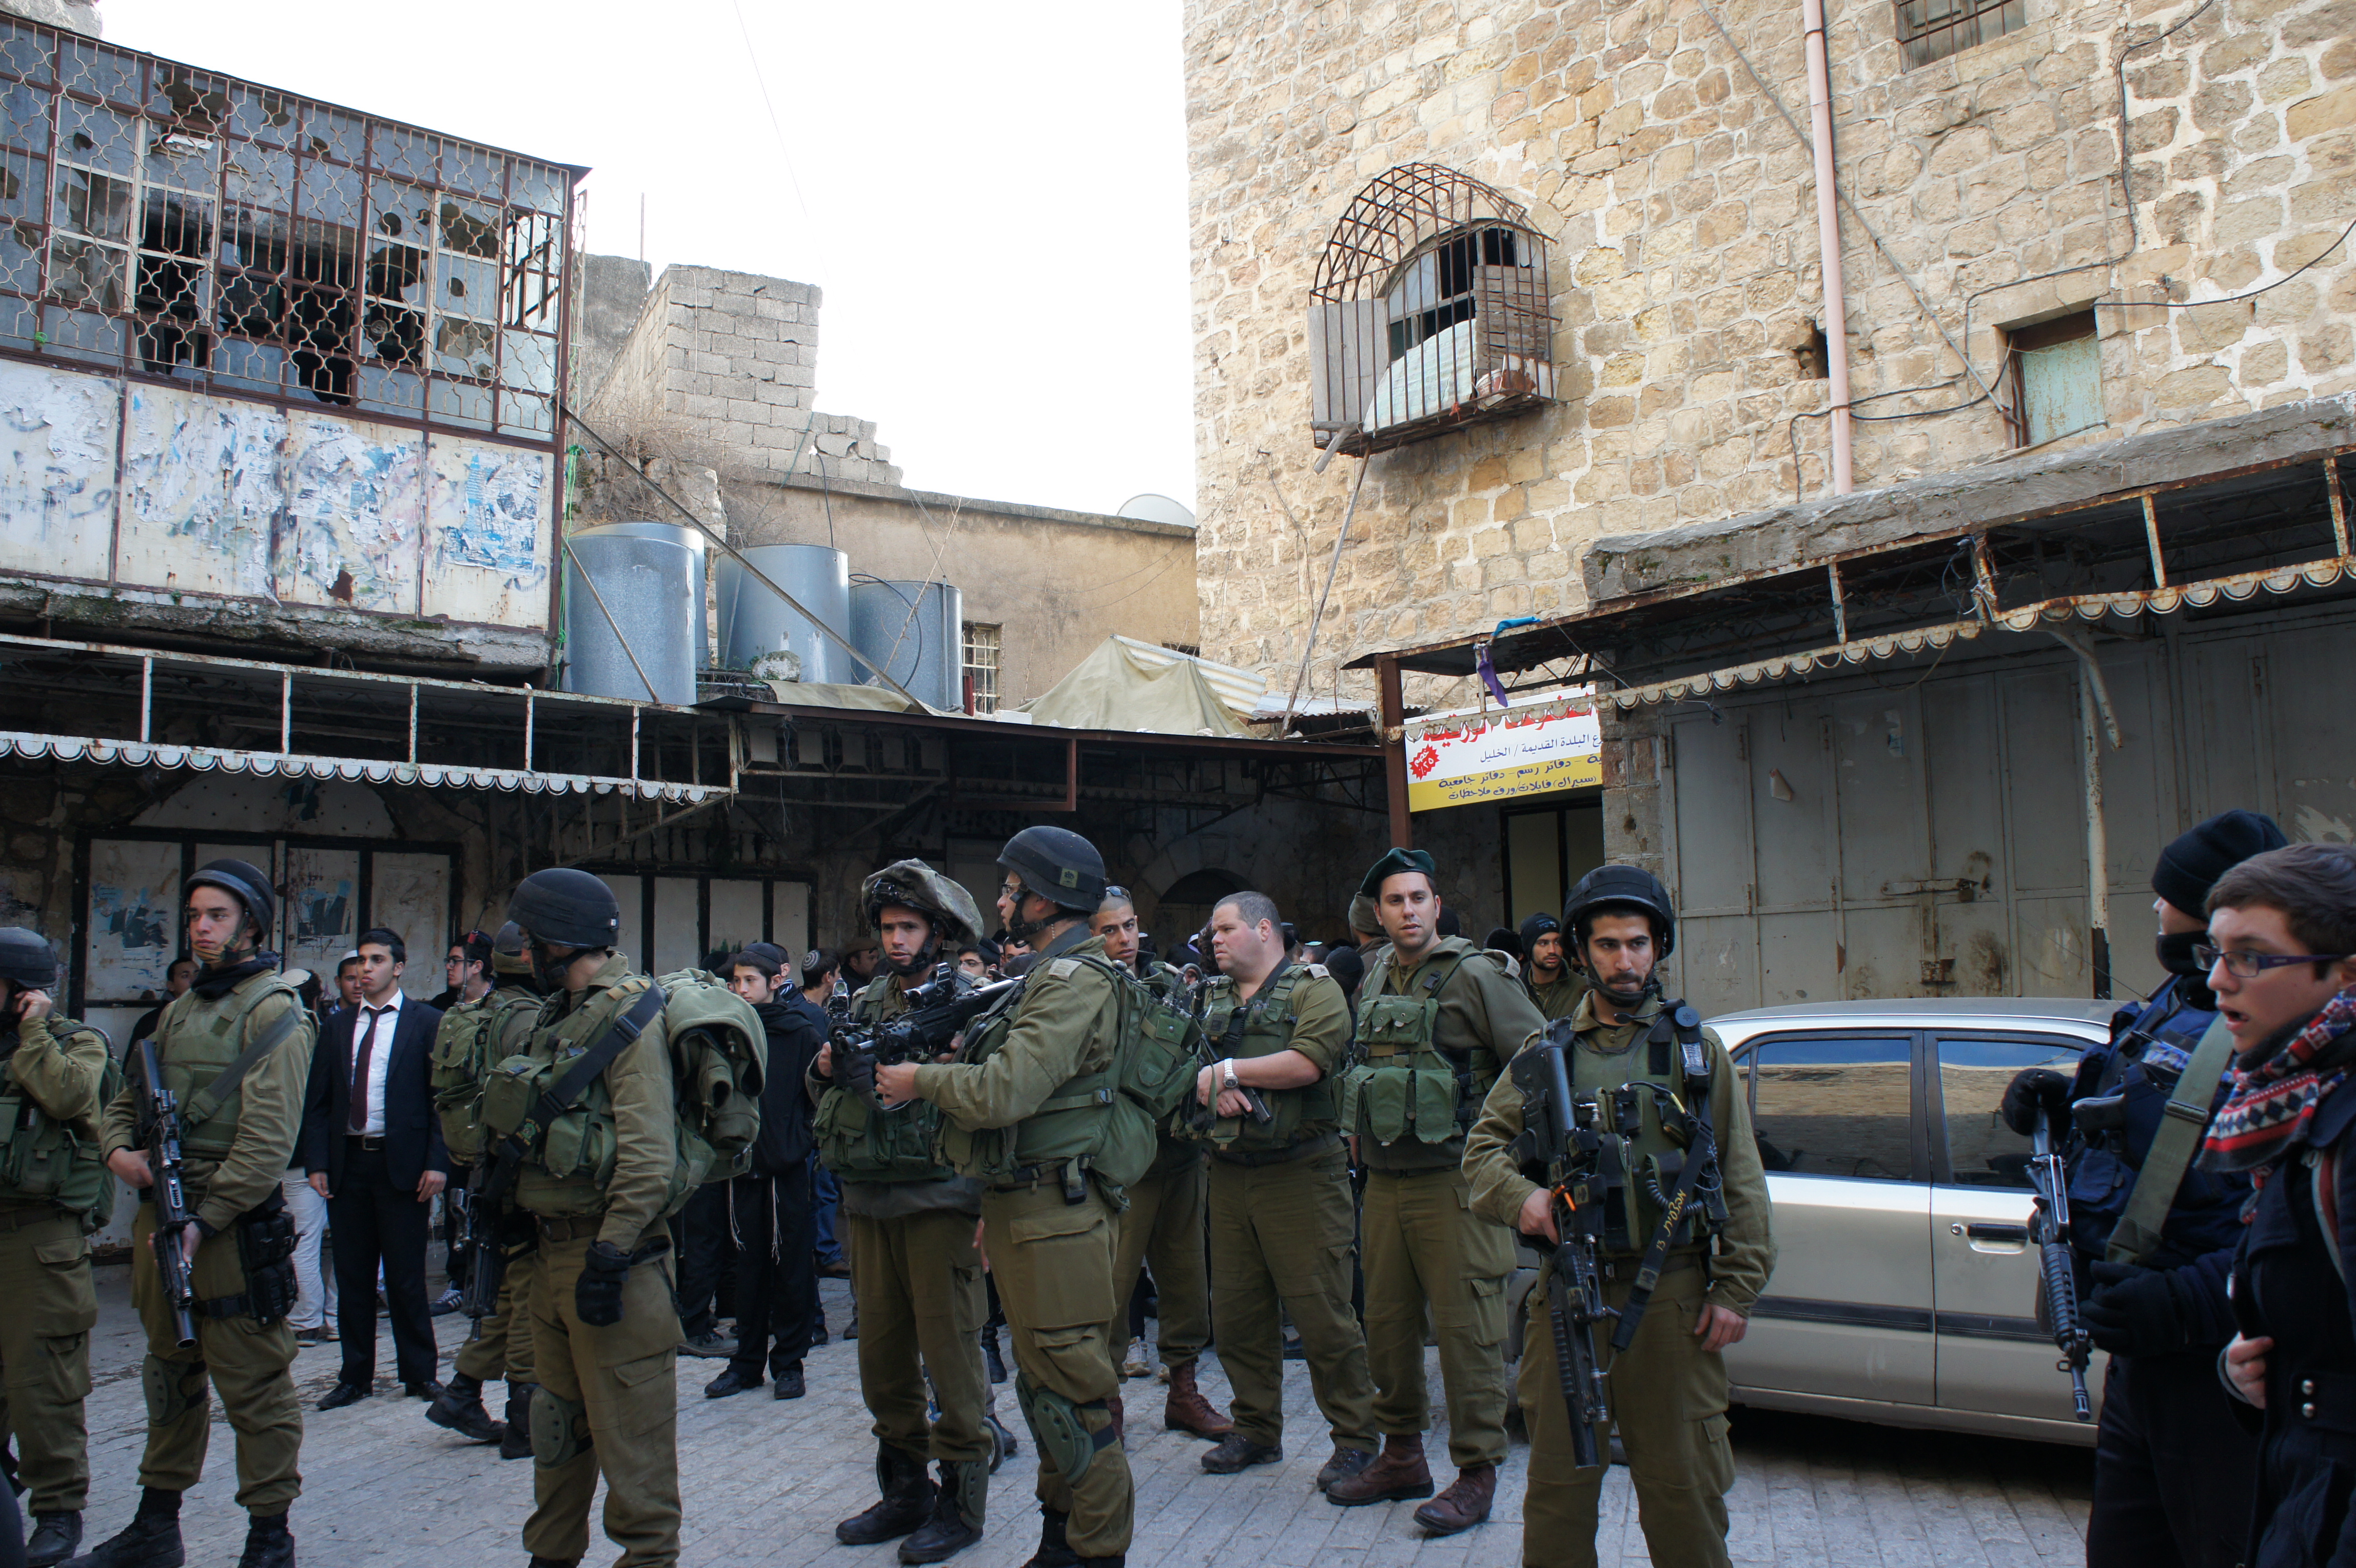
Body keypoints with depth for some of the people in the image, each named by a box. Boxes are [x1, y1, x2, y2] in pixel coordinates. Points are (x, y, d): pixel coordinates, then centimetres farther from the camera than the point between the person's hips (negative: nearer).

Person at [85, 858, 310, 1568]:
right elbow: (128, 1097, 22)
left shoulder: (274, 1012, -10)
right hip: (160, 1211, 8)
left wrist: (206, 1219, -20)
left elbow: (268, 1137, -17)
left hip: (233, 1222, -8)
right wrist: (119, 1148, 0)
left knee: (252, 1386, -1)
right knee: (171, 1375, 19)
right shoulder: (180, 1010, 16)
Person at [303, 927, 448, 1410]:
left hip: (402, 1164, -4)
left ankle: (419, 1373, 14)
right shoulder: (339, 1027, 12)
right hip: (347, 1162, 4)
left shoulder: (427, 1023, -1)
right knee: (352, 1275, 10)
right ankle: (356, 1376, 20)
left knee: (406, 1275, 2)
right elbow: (318, 1101, 11)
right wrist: (317, 1162, 0)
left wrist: (438, 1162, -12)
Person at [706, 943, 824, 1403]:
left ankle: (789, 1361, 15)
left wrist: (804, 1140, -11)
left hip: (787, 1163, -3)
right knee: (750, 1263, 10)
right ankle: (747, 1360, 20)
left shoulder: (801, 1032, -4)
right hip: (742, 1161, 4)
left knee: (790, 1264, 4)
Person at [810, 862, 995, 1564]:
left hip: (938, 1202, -6)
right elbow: (826, 1097, 22)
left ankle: (961, 1500, 12)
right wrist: (827, 1070, 0)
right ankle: (904, 1490, 27)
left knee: (949, 1353, -1)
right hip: (868, 1202, 6)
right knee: (882, 1354, 13)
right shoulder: (867, 1002, 14)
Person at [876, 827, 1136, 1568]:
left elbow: (1003, 1093, -24)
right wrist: (995, 1201, 20)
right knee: (1043, 1382, 17)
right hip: (1023, 1206, 10)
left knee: (1071, 1389, -3)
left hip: (1055, 1217, -10)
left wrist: (921, 1080, -8)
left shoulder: (1076, 980, -16)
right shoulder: (1046, 976, 17)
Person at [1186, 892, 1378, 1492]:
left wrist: (1228, 1069, -10)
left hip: (1300, 1173, -6)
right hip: (1229, 1173, 6)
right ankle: (1256, 1430, 26)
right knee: (1235, 1311, 10)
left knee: (1321, 1311, -5)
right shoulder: (1213, 998, 18)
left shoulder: (1314, 989, -3)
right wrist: (1207, 1083, -9)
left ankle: (1356, 1437, 9)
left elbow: (1307, 1063, -18)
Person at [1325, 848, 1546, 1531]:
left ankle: (1476, 1473, 10)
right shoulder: (1375, 977, 12)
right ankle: (1402, 1457, 27)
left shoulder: (1475, 975, -8)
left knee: (1465, 1326, -1)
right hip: (1384, 1183, 7)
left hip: (1453, 1182, -6)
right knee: (1387, 1323, 12)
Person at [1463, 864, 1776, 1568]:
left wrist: (1737, 1291, -1)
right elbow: (1483, 1147, 10)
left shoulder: (1696, 1049, 8)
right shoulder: (1546, 1053, 11)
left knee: (1683, 1484, 4)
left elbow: (1742, 1183, 6)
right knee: (1557, 1480, 7)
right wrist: (1521, 1196, -11)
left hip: (1672, 1294, -1)